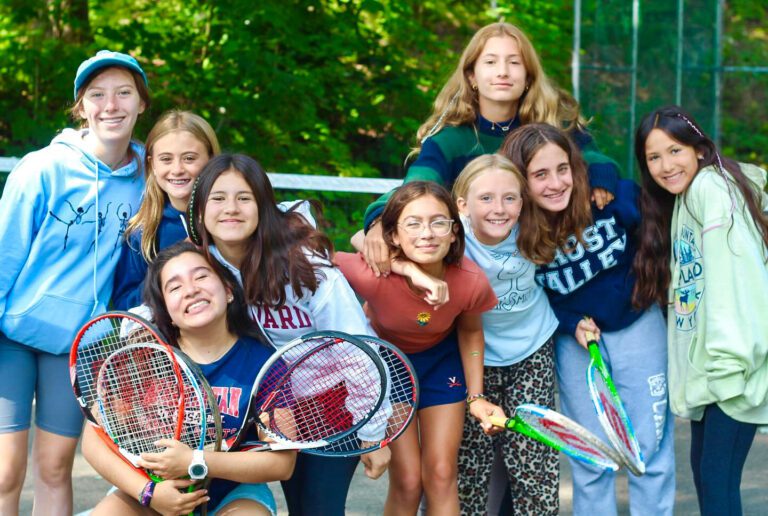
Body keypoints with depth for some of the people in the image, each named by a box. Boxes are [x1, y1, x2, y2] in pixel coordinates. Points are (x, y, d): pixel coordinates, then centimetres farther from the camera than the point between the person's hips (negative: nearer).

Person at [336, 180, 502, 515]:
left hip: (442, 358, 2)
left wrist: (476, 397, -9)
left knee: (441, 475, 2)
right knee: (407, 481, -3)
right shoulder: (372, 275, -39)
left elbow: (470, 331, -6)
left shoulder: (471, 282, -29)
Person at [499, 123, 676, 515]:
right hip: (574, 339, 0)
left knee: (651, 446, 4)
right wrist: (572, 324, -15)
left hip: (637, 325, 0)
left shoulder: (617, 196, -22)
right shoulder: (514, 235, -18)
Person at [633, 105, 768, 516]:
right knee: (703, 468, 13)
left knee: (717, 478, -10)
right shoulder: (678, 202, 18)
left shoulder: (712, 186, -11)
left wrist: (729, 359, -25)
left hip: (731, 363, -10)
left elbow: (732, 277, -20)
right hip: (702, 366, 10)